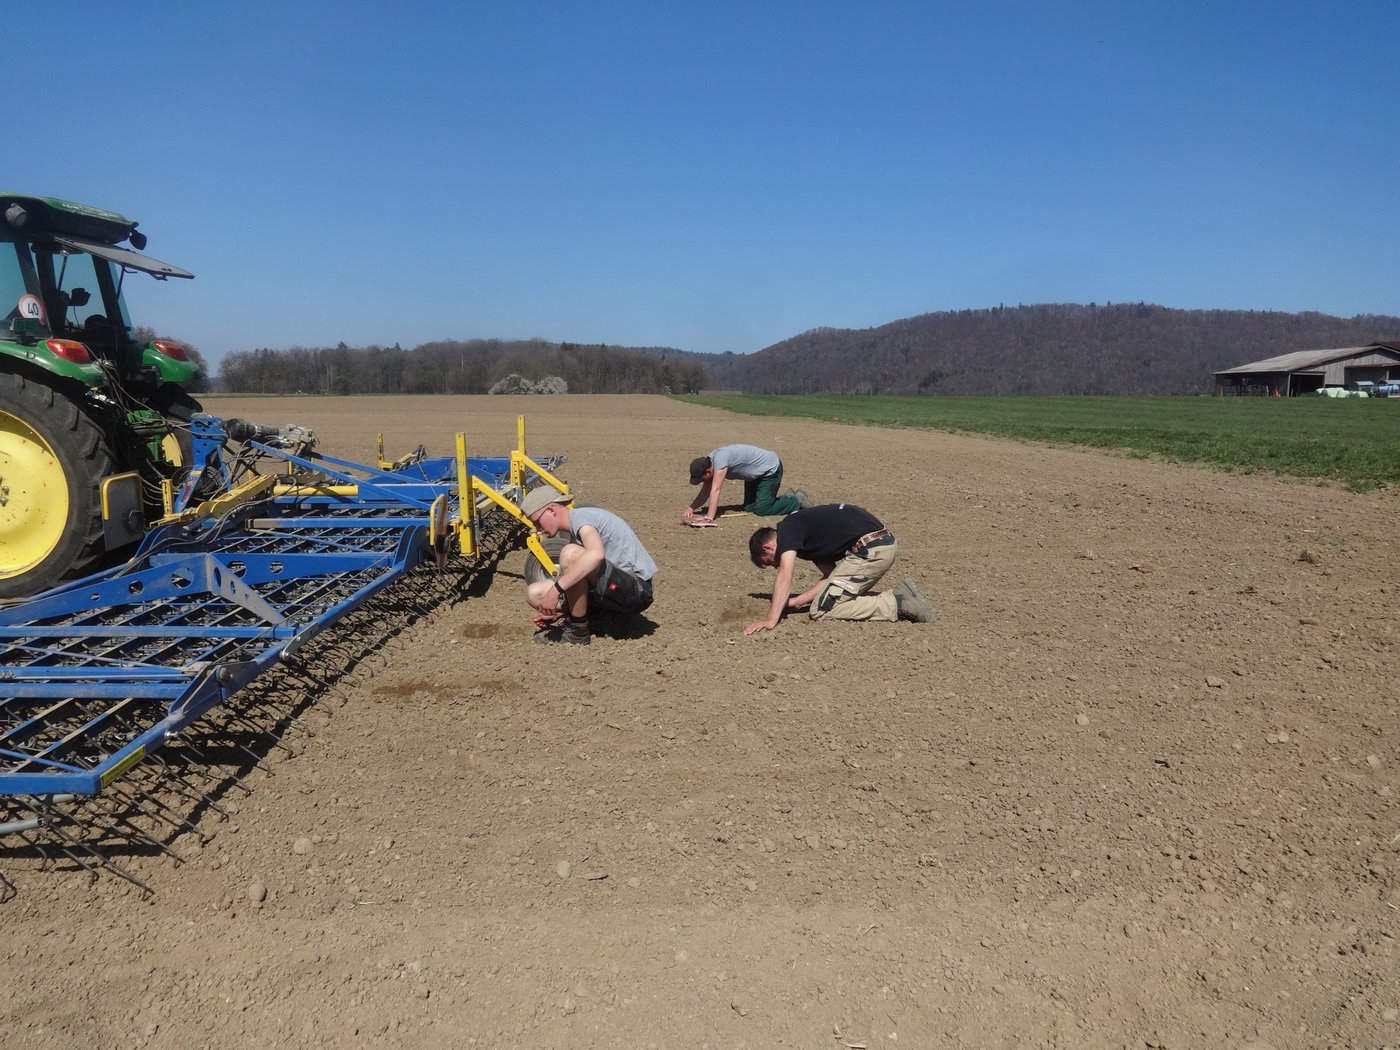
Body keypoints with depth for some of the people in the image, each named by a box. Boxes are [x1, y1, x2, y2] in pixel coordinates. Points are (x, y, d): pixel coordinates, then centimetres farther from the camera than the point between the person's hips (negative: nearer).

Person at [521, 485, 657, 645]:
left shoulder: (580, 516, -13)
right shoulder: (574, 529, 17)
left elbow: (596, 554, -35)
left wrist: (556, 588, -32)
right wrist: (559, 611, 4)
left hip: (637, 588, -9)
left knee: (570, 554, -30)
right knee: (535, 593, 2)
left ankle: (578, 632, -15)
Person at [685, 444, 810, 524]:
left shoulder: (720, 459, -35)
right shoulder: (708, 462, -7)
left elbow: (715, 490, -41)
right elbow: (706, 491, -4)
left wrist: (708, 517, -44)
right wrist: (691, 508, -18)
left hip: (770, 469, -10)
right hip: (755, 473, 10)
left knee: (761, 510, -15)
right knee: (749, 508, 12)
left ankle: (797, 501, 6)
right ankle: (789, 497, 24)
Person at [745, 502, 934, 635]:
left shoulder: (787, 529, 0)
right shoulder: (805, 529, 26)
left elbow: (785, 577, -15)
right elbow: (832, 575, 20)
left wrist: (770, 621, -19)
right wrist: (797, 601, 15)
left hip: (869, 550, -10)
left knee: (820, 610, -4)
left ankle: (896, 604, -7)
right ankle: (899, 596, 9)